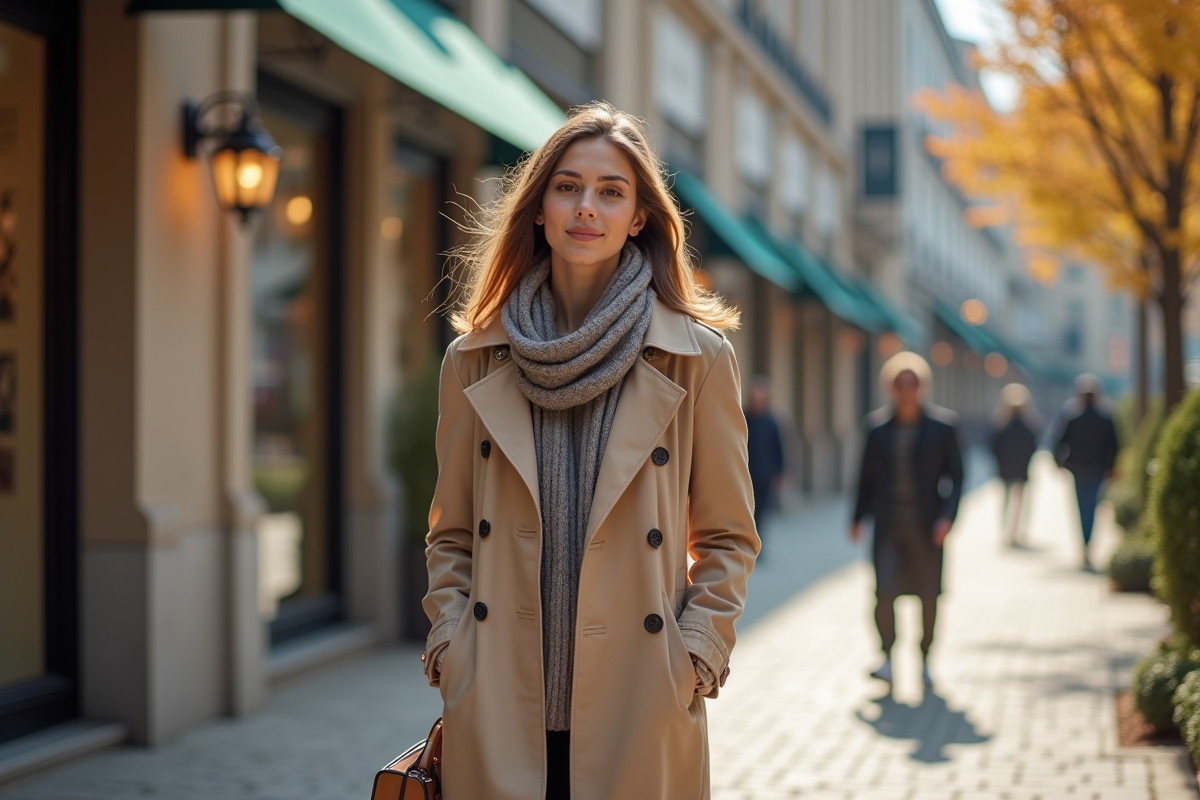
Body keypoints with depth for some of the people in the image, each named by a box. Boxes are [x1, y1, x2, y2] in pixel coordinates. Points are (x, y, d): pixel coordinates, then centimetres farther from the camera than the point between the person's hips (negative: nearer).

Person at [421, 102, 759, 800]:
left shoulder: (698, 357, 1)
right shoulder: (475, 361, 6)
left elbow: (727, 537, 6)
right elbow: (451, 535, 13)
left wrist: (695, 658, -5)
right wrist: (449, 652, 1)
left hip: (639, 716, -1)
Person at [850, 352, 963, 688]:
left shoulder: (942, 426, -1)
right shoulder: (878, 426, 4)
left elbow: (956, 475, 0)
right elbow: (867, 475, 12)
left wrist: (947, 515, -12)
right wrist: (858, 517, 12)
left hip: (926, 527, -1)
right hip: (888, 525, 1)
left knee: (929, 594, 7)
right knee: (884, 590, -13)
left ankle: (925, 659, 23)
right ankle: (887, 658, -4)